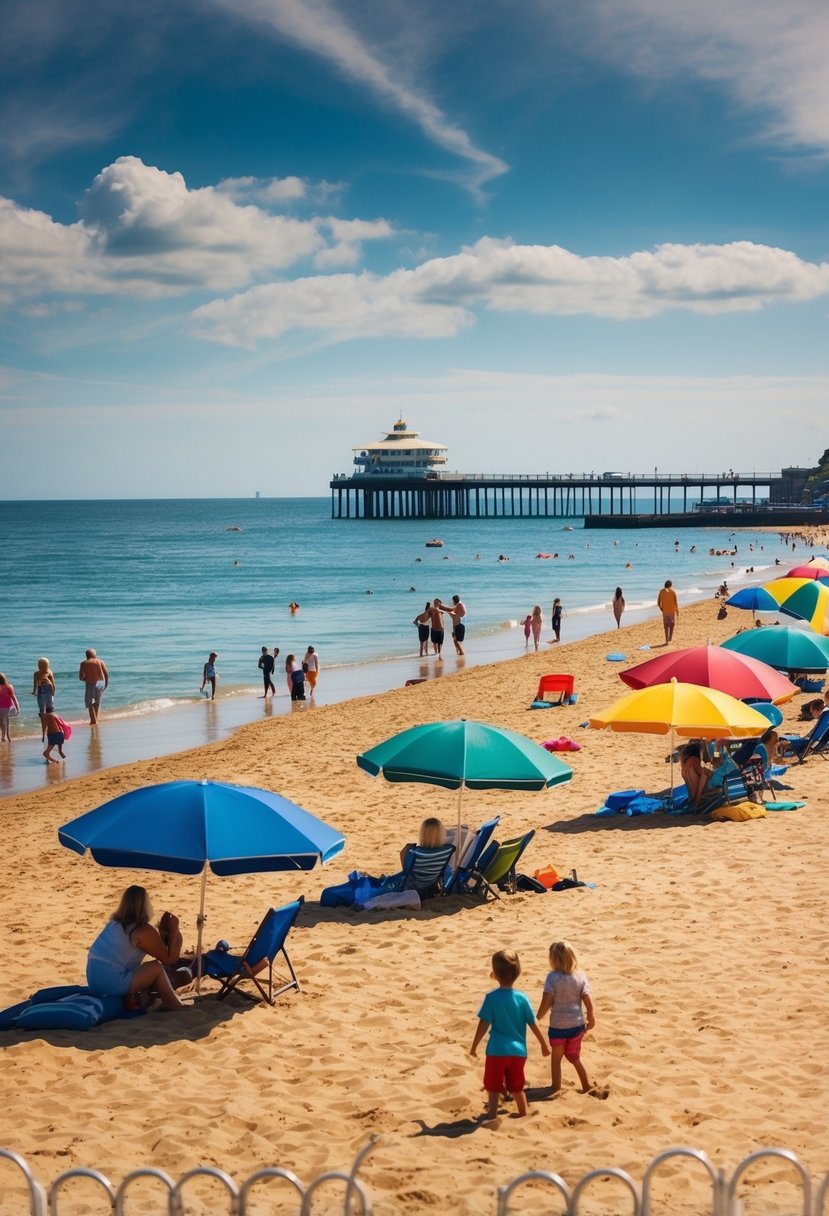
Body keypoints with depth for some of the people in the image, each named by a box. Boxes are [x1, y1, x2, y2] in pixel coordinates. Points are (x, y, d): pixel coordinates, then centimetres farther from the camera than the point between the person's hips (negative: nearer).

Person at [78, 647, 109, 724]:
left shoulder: (84, 664, -1)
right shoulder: (101, 662, 4)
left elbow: (81, 677, -6)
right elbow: (106, 674, 0)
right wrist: (106, 684, 12)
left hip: (91, 684, -3)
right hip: (101, 683, 3)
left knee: (89, 703, 9)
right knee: (97, 702, 22)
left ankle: (93, 720, 0)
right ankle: (96, 719, 22)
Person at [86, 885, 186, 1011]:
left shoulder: (115, 923, 16)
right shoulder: (144, 931, -9)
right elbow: (169, 960, -1)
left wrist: (162, 929, 21)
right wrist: (174, 931, 5)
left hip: (94, 982, 9)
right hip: (112, 984, -9)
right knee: (156, 967, -1)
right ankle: (176, 1008, 8)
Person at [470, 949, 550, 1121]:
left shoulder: (492, 997, -13)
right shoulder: (522, 998, -4)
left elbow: (484, 1024, -11)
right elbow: (534, 1024, 1)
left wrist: (474, 1047, -1)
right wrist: (544, 1044, 14)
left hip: (497, 1051, -4)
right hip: (518, 1051, 4)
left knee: (493, 1088, 7)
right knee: (517, 1087, 21)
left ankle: (491, 1117, 4)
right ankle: (525, 1114, 33)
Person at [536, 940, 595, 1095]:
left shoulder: (553, 977, -16)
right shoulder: (580, 976, -7)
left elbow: (546, 1003, -18)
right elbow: (588, 1002, -4)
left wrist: (537, 1018, -2)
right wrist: (591, 1019, 12)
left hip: (558, 1026, -4)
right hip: (577, 1024, 4)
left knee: (556, 1059, 15)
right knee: (574, 1057, 24)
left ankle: (556, 1089, 21)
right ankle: (586, 1086, 30)